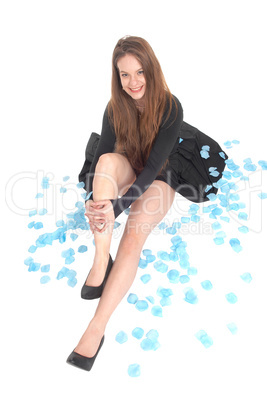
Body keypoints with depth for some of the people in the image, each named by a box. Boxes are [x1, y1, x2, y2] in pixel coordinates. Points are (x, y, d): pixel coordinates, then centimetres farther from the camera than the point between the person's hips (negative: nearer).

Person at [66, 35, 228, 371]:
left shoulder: (170, 107, -18)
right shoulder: (115, 108, -6)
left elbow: (154, 166, -24)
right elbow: (100, 156, -11)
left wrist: (118, 205, -37)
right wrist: (93, 201, -30)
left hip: (161, 177, -3)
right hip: (129, 171, 3)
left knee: (134, 236, -31)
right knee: (108, 160, -34)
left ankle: (95, 330, -32)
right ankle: (102, 259, -37)